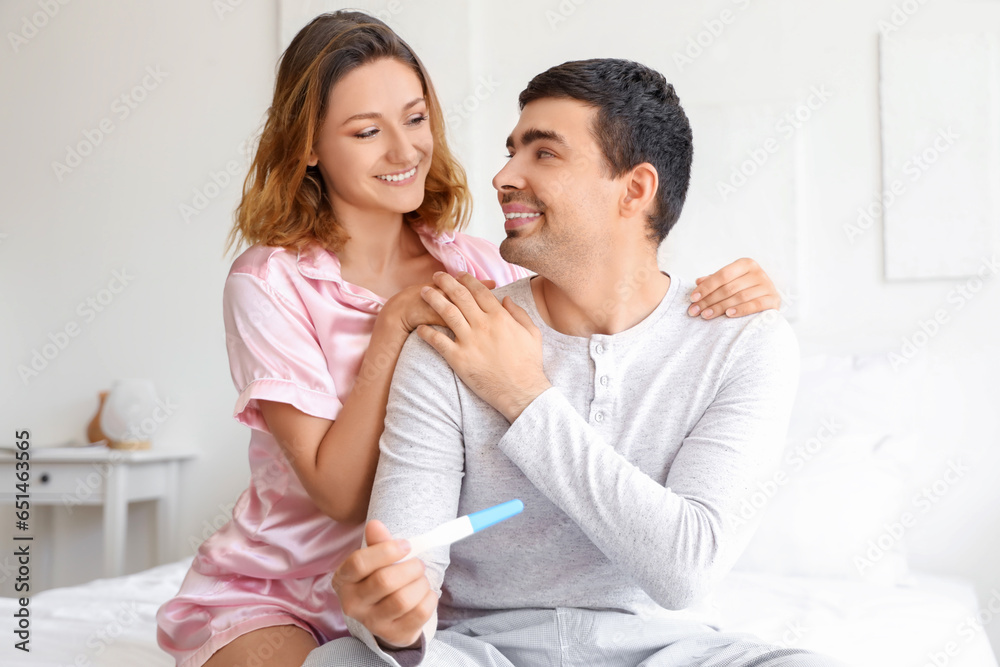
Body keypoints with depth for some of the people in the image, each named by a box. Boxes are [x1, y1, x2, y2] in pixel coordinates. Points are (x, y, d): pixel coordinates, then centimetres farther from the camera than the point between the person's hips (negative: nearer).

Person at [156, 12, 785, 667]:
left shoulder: (477, 269, -2)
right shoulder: (268, 283, -14)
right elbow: (338, 492, -18)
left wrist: (721, 299, -20)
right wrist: (395, 325, -24)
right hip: (269, 598, -4)